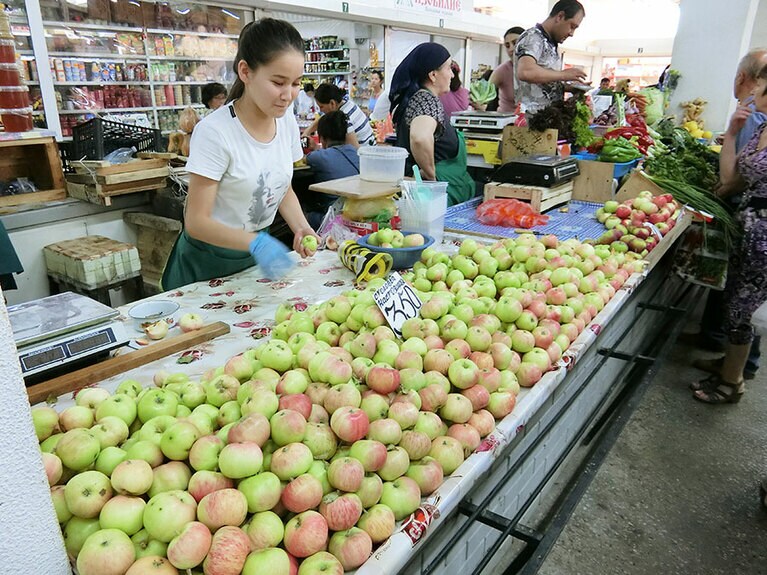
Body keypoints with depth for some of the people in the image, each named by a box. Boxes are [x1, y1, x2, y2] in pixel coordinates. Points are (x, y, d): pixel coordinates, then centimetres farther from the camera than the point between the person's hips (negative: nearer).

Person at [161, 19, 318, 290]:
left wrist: (300, 227, -13)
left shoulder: (287, 122, -6)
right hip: (209, 263, -5)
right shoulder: (215, 131, -24)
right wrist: (254, 242, -39)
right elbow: (197, 221, -22)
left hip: (258, 254, 5)